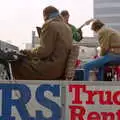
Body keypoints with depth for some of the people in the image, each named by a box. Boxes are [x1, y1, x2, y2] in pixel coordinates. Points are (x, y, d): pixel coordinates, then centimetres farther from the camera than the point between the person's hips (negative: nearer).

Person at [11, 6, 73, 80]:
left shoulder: (50, 25, -12)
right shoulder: (67, 28, 14)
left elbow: (44, 51, -19)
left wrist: (28, 52, -3)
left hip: (52, 67, -9)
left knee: (17, 65, 0)